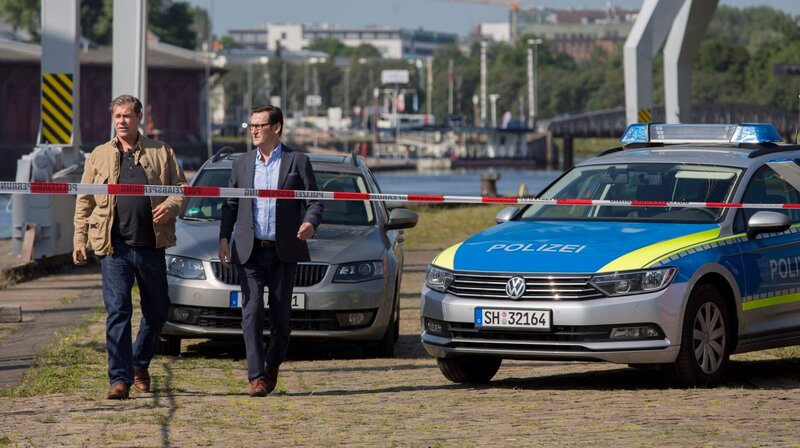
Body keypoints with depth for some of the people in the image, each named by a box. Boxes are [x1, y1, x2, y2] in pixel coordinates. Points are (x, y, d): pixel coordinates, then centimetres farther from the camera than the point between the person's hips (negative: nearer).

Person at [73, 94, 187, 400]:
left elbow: (182, 188, 9)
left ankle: (140, 365, 31)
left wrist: (171, 205, -13)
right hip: (114, 247, -1)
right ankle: (120, 379, -6)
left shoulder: (161, 154, 9)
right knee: (117, 311, -7)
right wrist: (80, 239, 3)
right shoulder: (99, 156, 11)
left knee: (157, 310, 10)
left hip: (151, 246, 1)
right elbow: (84, 201, 11)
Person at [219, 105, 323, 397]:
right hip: (250, 252, 2)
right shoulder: (242, 164, 11)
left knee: (281, 315, 5)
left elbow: (314, 200, 1)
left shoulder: (298, 162, 2)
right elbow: (230, 205, 14)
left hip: (284, 252, -1)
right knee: (252, 313, -8)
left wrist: (310, 222, -20)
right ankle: (256, 377, -10)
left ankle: (273, 366, 27)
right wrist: (224, 239, 3)